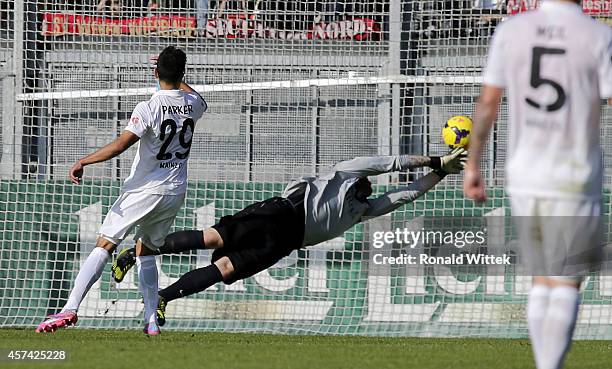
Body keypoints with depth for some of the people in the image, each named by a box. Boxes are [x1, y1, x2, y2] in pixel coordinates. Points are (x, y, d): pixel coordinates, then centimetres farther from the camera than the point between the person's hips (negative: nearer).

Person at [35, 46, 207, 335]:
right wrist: (174, 71, 39)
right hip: (175, 192, 6)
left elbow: (119, 145, -25)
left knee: (104, 246, -5)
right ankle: (151, 320, 8)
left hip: (144, 191, -5)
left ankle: (71, 308, -17)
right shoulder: (193, 103, 1)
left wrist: (83, 162, -18)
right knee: (145, 251, 20)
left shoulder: (148, 108, -16)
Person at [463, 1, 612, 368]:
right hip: (575, 183, -4)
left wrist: (473, 167, 9)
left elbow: (487, 103, 1)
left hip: (523, 177, 4)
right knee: (567, 284, 1)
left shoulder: (511, 31, -2)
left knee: (543, 281, 17)